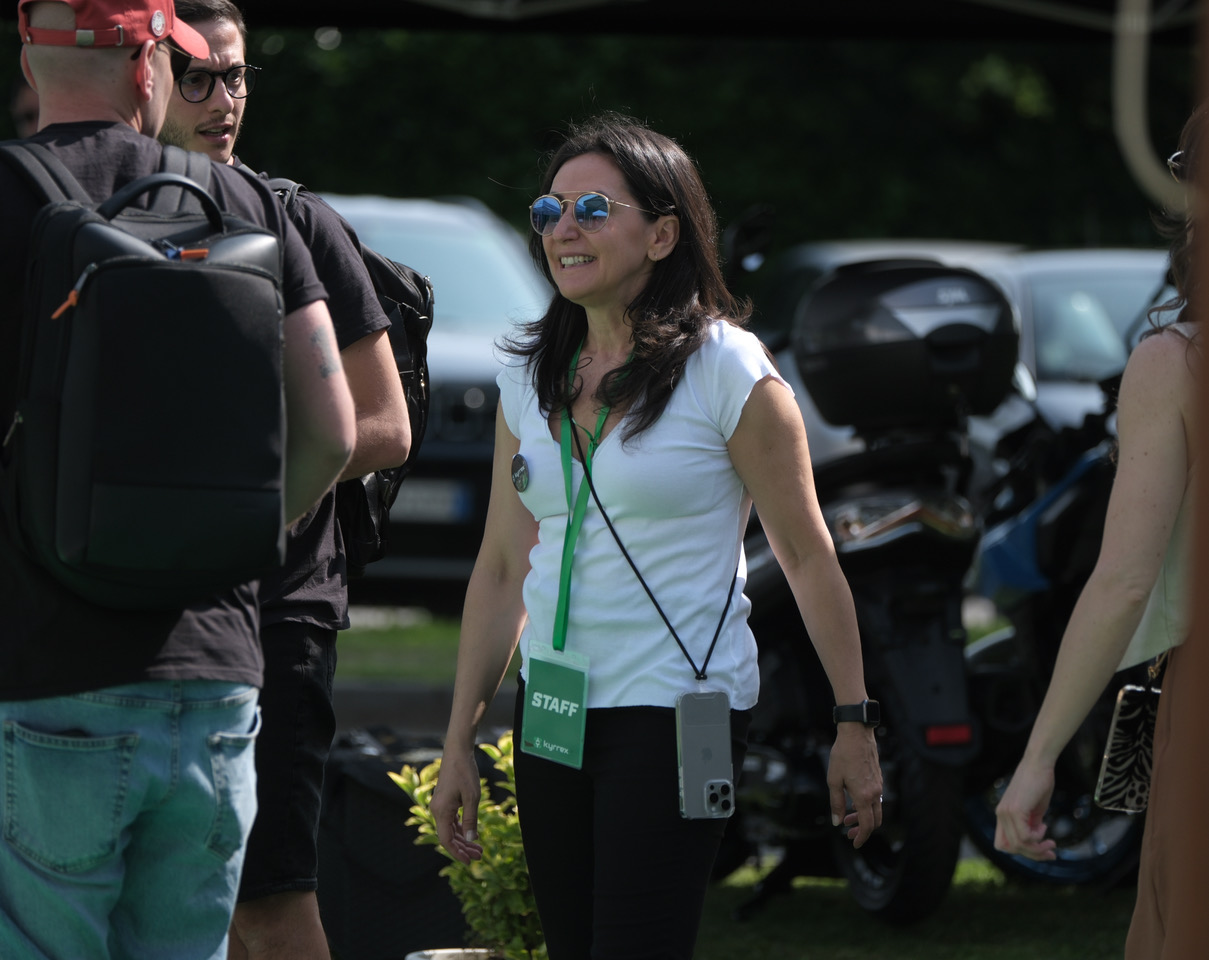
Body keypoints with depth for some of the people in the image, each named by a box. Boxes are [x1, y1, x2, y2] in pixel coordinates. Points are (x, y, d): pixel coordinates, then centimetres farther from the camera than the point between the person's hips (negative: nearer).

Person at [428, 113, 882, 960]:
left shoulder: (729, 372, -6)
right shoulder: (532, 378, 10)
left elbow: (809, 559, -4)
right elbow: (502, 569, 14)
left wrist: (852, 726, -5)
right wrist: (461, 742, 12)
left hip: (678, 714, -6)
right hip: (550, 719, 6)